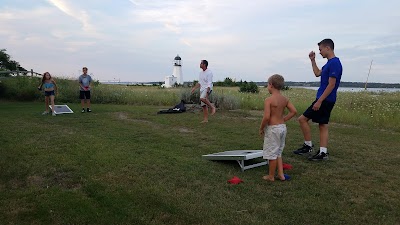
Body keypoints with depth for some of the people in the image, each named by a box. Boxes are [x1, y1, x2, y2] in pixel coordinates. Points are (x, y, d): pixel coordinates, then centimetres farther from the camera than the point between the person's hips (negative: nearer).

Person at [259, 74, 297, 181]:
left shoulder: (268, 100, -17)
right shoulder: (285, 99, 4)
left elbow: (266, 117, -23)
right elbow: (294, 111, 2)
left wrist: (261, 128, -10)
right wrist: (284, 119, 8)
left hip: (272, 128, -7)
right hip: (282, 127, 8)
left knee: (272, 153, 5)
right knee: (278, 152, 21)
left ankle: (271, 176, 17)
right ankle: (281, 174, 23)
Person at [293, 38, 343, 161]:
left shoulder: (334, 63, -16)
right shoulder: (329, 63, 14)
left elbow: (331, 85, -21)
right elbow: (317, 73, 29)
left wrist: (319, 101, -21)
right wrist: (313, 60, 21)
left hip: (325, 100, -10)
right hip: (326, 100, 10)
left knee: (302, 119, -5)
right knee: (323, 125, 10)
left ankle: (308, 145, 6)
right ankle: (323, 152, 14)